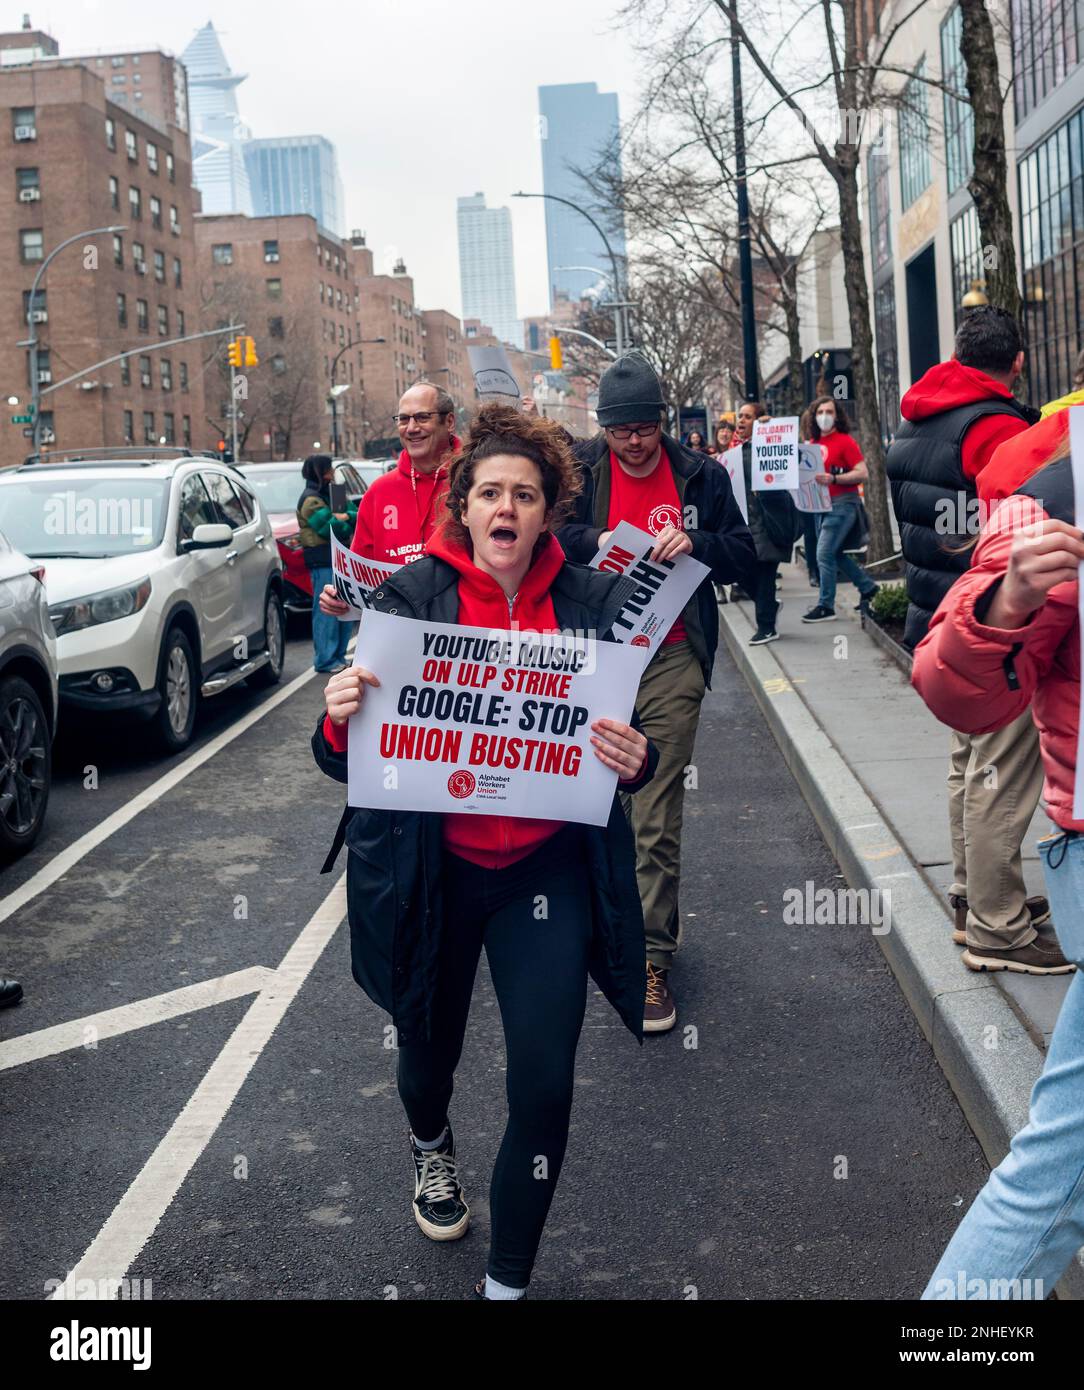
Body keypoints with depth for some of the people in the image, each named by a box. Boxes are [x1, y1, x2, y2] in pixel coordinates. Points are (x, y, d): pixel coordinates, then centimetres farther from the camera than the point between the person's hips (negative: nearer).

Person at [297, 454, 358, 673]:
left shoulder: (334, 493, 18)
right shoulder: (311, 499, -9)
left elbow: (358, 515, 10)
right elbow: (330, 528, -19)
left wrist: (344, 517, -11)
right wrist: (347, 524, -1)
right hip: (323, 562, -9)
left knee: (343, 609, 11)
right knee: (326, 611, -8)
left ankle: (339, 655, 18)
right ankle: (325, 659, -4)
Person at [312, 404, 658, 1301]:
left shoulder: (593, 603, -4)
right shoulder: (411, 597, -7)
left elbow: (626, 745, -1)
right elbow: (349, 759, -7)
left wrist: (634, 761, -24)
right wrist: (340, 720, -30)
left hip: (548, 869, 0)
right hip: (429, 872, 0)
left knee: (544, 1084, -3)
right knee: (430, 1045, 21)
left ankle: (508, 1281, 22)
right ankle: (431, 1144, 60)